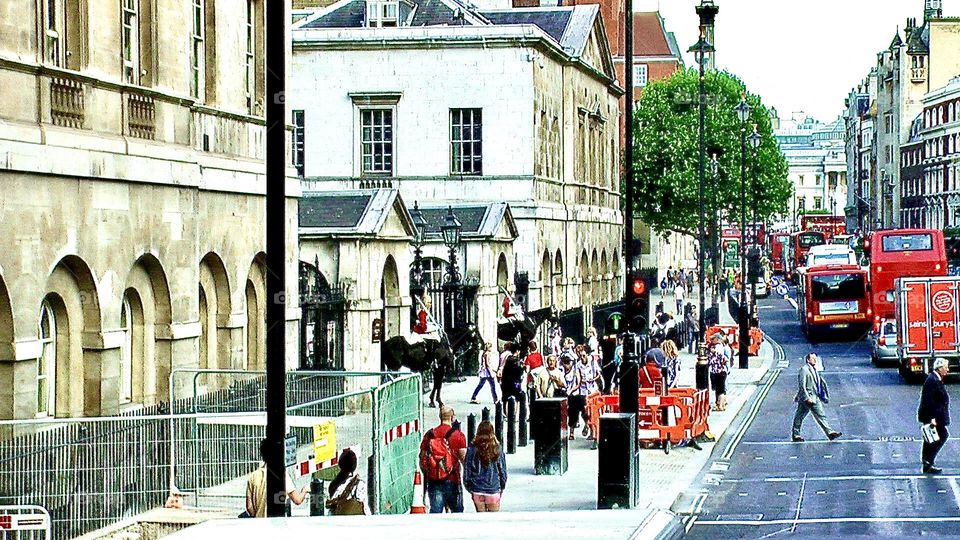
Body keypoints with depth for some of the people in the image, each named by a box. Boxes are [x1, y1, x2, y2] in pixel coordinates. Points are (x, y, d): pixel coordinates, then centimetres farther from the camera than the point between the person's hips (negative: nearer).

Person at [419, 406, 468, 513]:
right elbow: (464, 459, -8)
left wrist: (426, 474, 19)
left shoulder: (429, 435, 3)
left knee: (435, 511, 2)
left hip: (433, 481, 3)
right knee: (457, 511, 13)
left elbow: (422, 459, 6)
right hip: (452, 481, -3)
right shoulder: (458, 435, -6)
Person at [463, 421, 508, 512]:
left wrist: (468, 486, 13)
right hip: (493, 490, 0)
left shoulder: (472, 449, -6)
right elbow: (503, 470, 2)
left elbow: (467, 470, -1)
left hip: (477, 491, 1)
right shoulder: (497, 449, -5)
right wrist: (502, 487, 16)